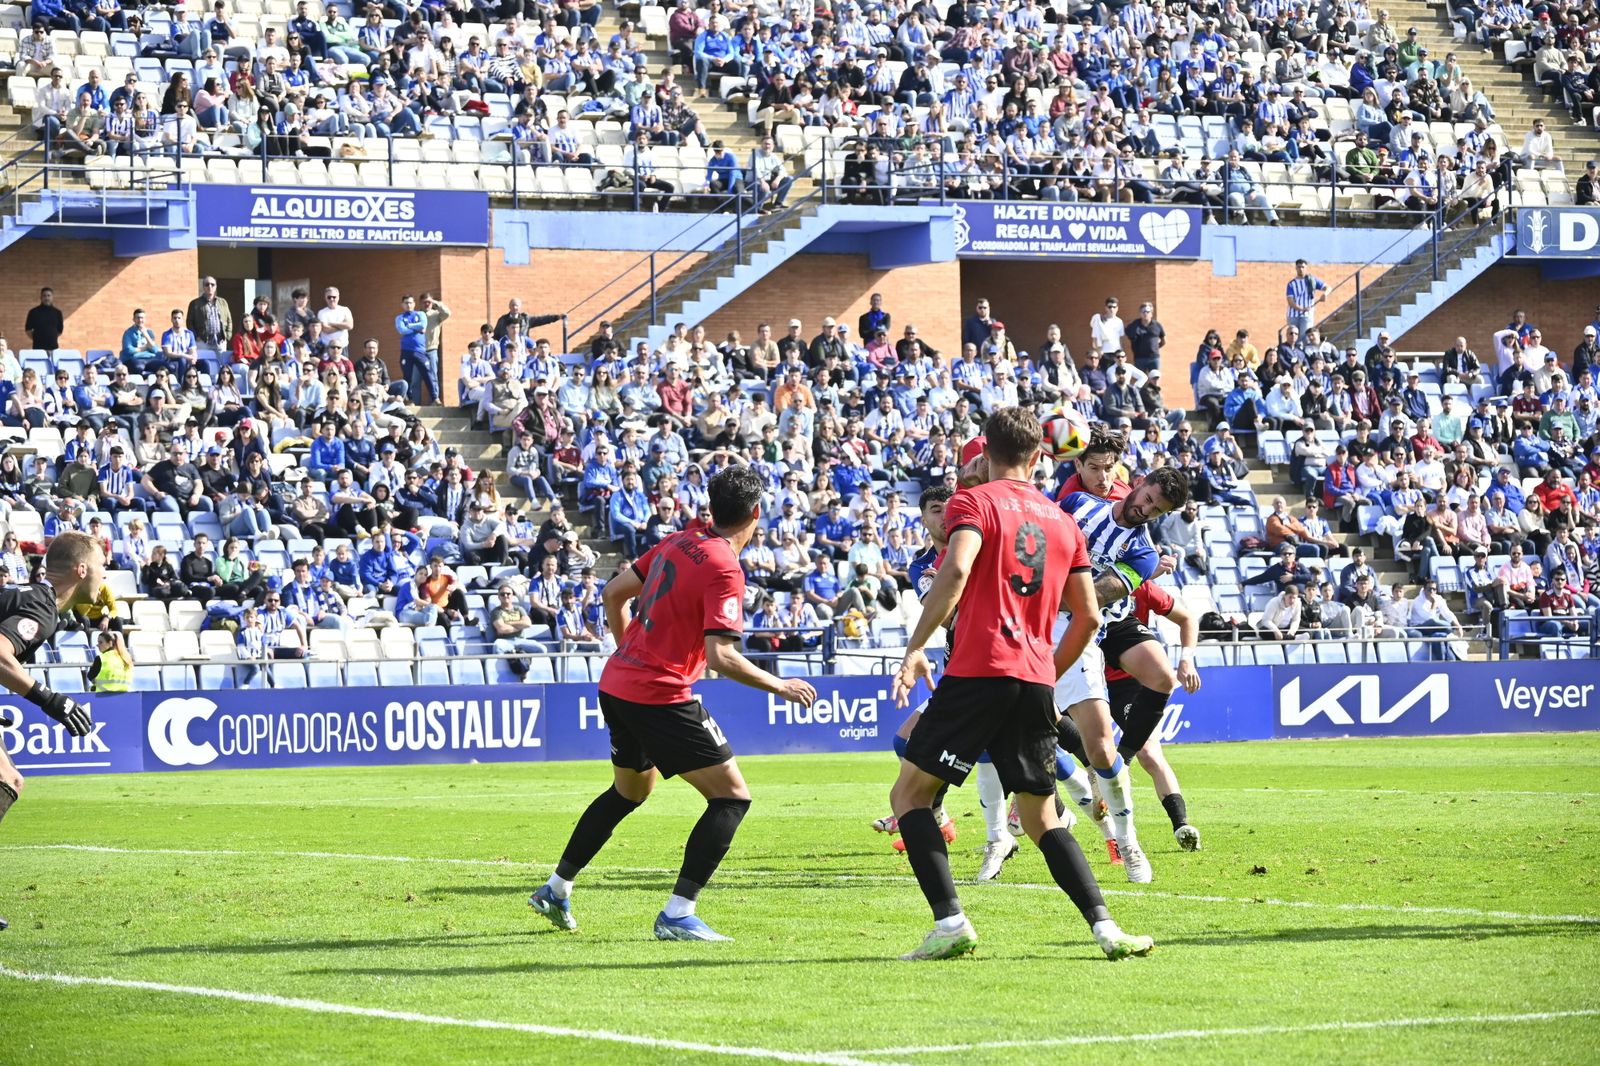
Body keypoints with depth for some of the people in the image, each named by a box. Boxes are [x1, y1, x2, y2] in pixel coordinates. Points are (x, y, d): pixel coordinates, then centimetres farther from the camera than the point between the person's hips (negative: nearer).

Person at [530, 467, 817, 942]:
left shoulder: (679, 542, 7)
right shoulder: (724, 571, -17)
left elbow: (615, 592, 16)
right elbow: (721, 657, -24)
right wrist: (781, 687, -12)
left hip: (617, 684, 9)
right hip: (661, 696, -9)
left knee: (630, 790, 29)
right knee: (732, 796, -4)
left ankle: (555, 890, 38)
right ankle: (677, 915, -9)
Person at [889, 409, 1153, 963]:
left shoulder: (974, 502, 0)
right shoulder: (1062, 521, 18)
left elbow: (957, 571, -18)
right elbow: (1088, 615, 17)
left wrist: (915, 648, -18)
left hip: (979, 671, -5)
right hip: (1035, 679, 5)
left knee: (910, 793, 5)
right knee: (1042, 816, 16)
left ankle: (950, 922, -10)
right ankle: (1104, 925, 0)